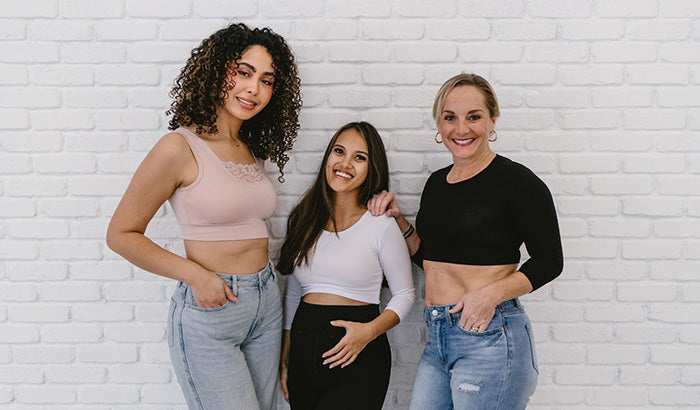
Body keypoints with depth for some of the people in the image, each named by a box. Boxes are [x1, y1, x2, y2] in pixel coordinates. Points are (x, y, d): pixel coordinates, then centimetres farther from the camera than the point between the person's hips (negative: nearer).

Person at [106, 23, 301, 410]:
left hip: (266, 304, 7)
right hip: (208, 310, -7)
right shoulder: (180, 148, -12)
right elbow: (122, 235, -8)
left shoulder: (252, 152, 8)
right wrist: (196, 275, -15)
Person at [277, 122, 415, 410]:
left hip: (358, 364, -4)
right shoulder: (304, 219, 7)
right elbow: (293, 293, 13)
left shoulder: (381, 225, -6)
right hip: (304, 350, 4)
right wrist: (284, 357, 12)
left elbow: (405, 295, 0)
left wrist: (370, 331, -16)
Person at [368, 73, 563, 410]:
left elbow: (549, 261, -7)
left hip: (489, 335, -6)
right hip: (437, 338, 7)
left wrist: (492, 293, -20)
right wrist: (397, 219, 7)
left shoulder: (517, 181, -9)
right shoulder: (437, 183, 12)